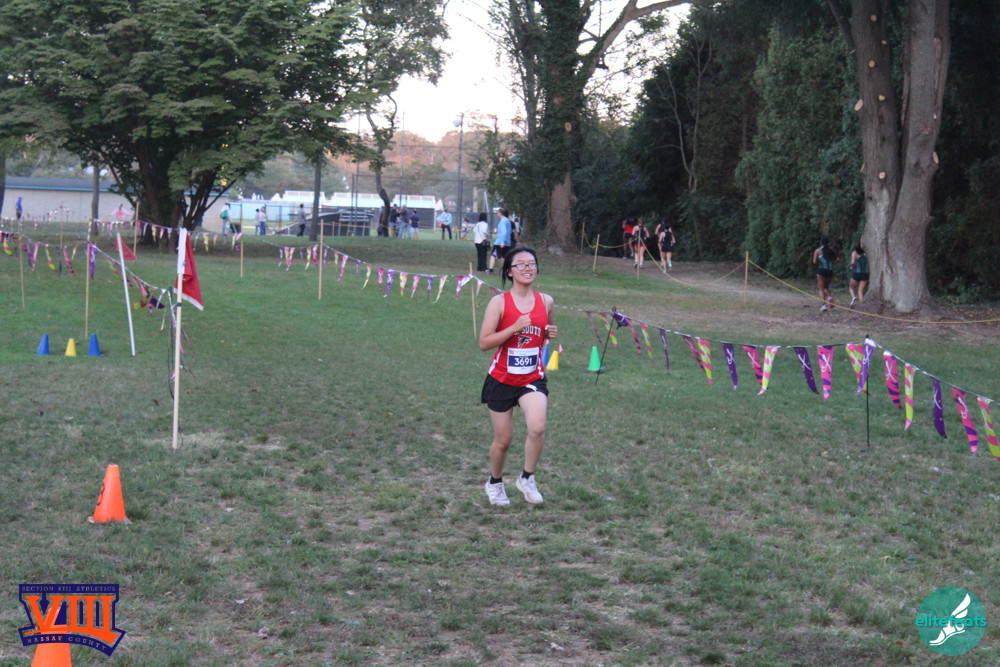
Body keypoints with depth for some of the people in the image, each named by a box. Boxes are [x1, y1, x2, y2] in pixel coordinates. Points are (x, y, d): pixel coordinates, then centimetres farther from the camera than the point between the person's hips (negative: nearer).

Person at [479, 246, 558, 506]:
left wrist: (551, 334, -3)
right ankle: (495, 483, 34)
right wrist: (514, 328, -25)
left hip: (533, 379, 2)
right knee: (503, 439, 7)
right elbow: (484, 342, -14)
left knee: (537, 428, -22)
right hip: (502, 379, -2)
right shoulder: (499, 302, -9)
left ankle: (527, 478, 1)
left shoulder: (545, 301, 1)